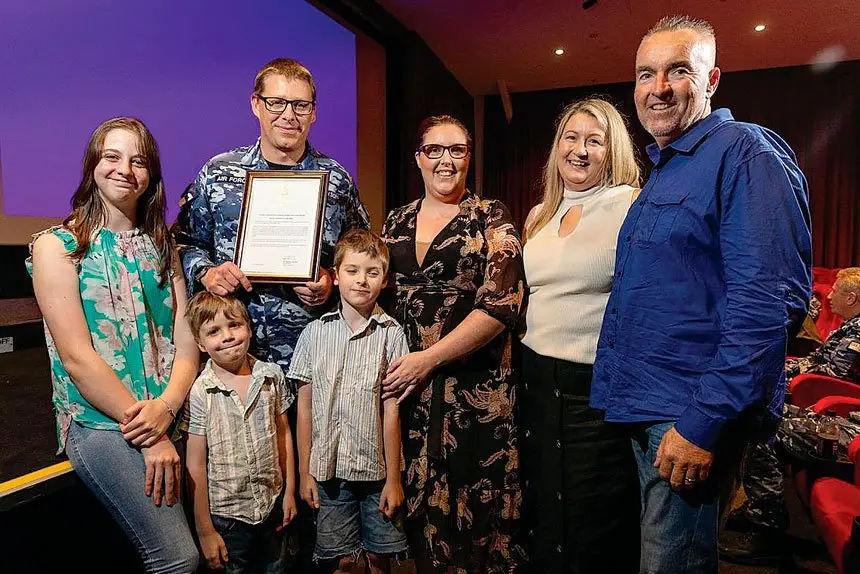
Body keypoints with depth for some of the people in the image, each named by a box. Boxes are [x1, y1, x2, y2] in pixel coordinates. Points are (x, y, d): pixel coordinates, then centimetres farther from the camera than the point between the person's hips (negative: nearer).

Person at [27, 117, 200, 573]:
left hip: (169, 419, 5)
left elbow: (187, 338, 5)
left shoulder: (161, 245, 13)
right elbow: (77, 358, -10)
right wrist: (150, 437, -14)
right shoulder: (57, 246, -1)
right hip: (99, 423, -4)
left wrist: (168, 405, -14)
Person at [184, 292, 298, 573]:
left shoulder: (272, 375, -6)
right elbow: (195, 465, -12)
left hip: (273, 505, 3)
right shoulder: (199, 393, -16)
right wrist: (205, 530, -7)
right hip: (225, 515, -3)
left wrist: (290, 491, 6)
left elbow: (283, 433, 4)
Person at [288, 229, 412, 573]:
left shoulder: (391, 334, -6)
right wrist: (304, 472, 4)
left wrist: (393, 478, -3)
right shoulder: (315, 333, 0)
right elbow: (305, 407, 4)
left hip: (376, 468, -1)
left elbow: (391, 410, -6)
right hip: (328, 468, 1)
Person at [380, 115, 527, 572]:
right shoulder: (397, 221, 11)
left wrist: (428, 359, -16)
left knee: (471, 505, 5)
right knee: (417, 503, 12)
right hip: (402, 383, 4)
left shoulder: (491, 219, -3)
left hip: (473, 387, -3)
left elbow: (501, 306, -13)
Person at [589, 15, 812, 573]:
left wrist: (704, 422, -24)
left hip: (696, 415, -9)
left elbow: (770, 299, -22)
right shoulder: (662, 172, 16)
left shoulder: (745, 151, -12)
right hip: (646, 411, 9)